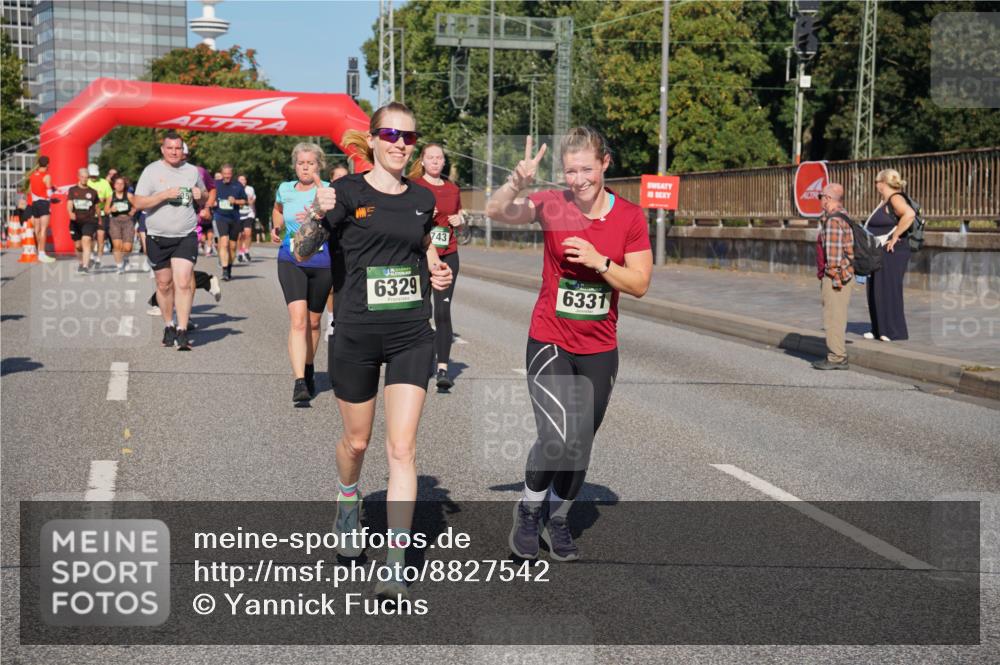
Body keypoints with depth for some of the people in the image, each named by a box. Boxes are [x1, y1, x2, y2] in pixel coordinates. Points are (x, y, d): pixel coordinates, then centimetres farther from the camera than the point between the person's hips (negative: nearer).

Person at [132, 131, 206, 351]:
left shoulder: (192, 171, 8)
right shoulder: (152, 171, -2)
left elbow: (204, 199, 23)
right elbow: (138, 202, -8)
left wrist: (200, 195, -2)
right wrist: (165, 194, -18)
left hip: (186, 236, 0)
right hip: (158, 237, 0)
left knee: (183, 282, -13)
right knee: (164, 284, 10)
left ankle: (182, 332, -13)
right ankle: (168, 327, 27)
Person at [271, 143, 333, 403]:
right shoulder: (285, 189, 6)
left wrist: (320, 191, -35)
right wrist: (276, 227, 11)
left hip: (322, 262, -1)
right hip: (290, 261, 1)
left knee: (313, 321, 14)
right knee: (298, 320, -16)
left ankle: (309, 369, 39)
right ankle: (299, 382, -23)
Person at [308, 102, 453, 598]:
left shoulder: (422, 199, 6)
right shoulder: (347, 192, -6)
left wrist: (437, 274, 4)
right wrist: (317, 214, -24)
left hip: (411, 334, 2)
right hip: (356, 334, -2)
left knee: (402, 449, -6)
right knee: (357, 440, 14)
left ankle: (395, 566, -3)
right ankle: (348, 508, 48)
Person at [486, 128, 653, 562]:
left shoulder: (630, 217, -3)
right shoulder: (552, 205, -6)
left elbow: (640, 284, -4)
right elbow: (496, 212, -18)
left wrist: (599, 262, -19)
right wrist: (518, 182, -36)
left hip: (600, 351, 3)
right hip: (550, 343, -3)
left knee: (581, 446, 12)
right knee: (557, 439, -17)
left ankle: (557, 519, 34)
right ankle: (528, 509, 10)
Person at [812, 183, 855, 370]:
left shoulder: (833, 220, -17)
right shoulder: (843, 217, 16)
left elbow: (833, 252, -21)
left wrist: (834, 277, -20)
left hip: (834, 277, -10)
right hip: (842, 276, 10)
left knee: (833, 318, -6)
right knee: (837, 318, 15)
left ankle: (836, 358, -4)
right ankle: (837, 356, 20)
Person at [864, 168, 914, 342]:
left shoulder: (895, 199, -14)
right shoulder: (885, 202, 16)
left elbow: (909, 214, -33)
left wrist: (894, 237, -27)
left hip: (892, 254, -10)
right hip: (879, 254, 10)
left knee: (889, 291, -5)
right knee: (876, 292, 13)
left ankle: (895, 332, 2)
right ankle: (880, 330, 21)